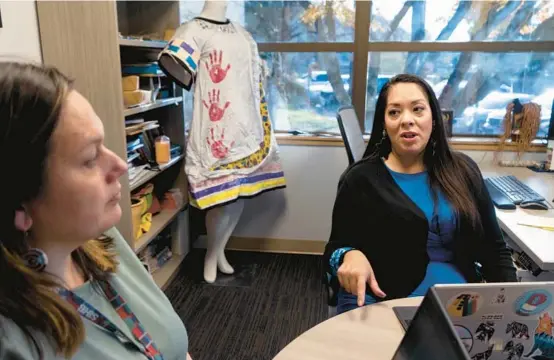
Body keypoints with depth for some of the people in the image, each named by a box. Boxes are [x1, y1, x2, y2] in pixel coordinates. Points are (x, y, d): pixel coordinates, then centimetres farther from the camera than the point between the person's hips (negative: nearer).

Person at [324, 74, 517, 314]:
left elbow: (494, 248, 9)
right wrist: (350, 255, -23)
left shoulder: (462, 171, 4)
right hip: (382, 304, -2)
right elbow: (335, 248, -1)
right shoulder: (361, 178, -5)